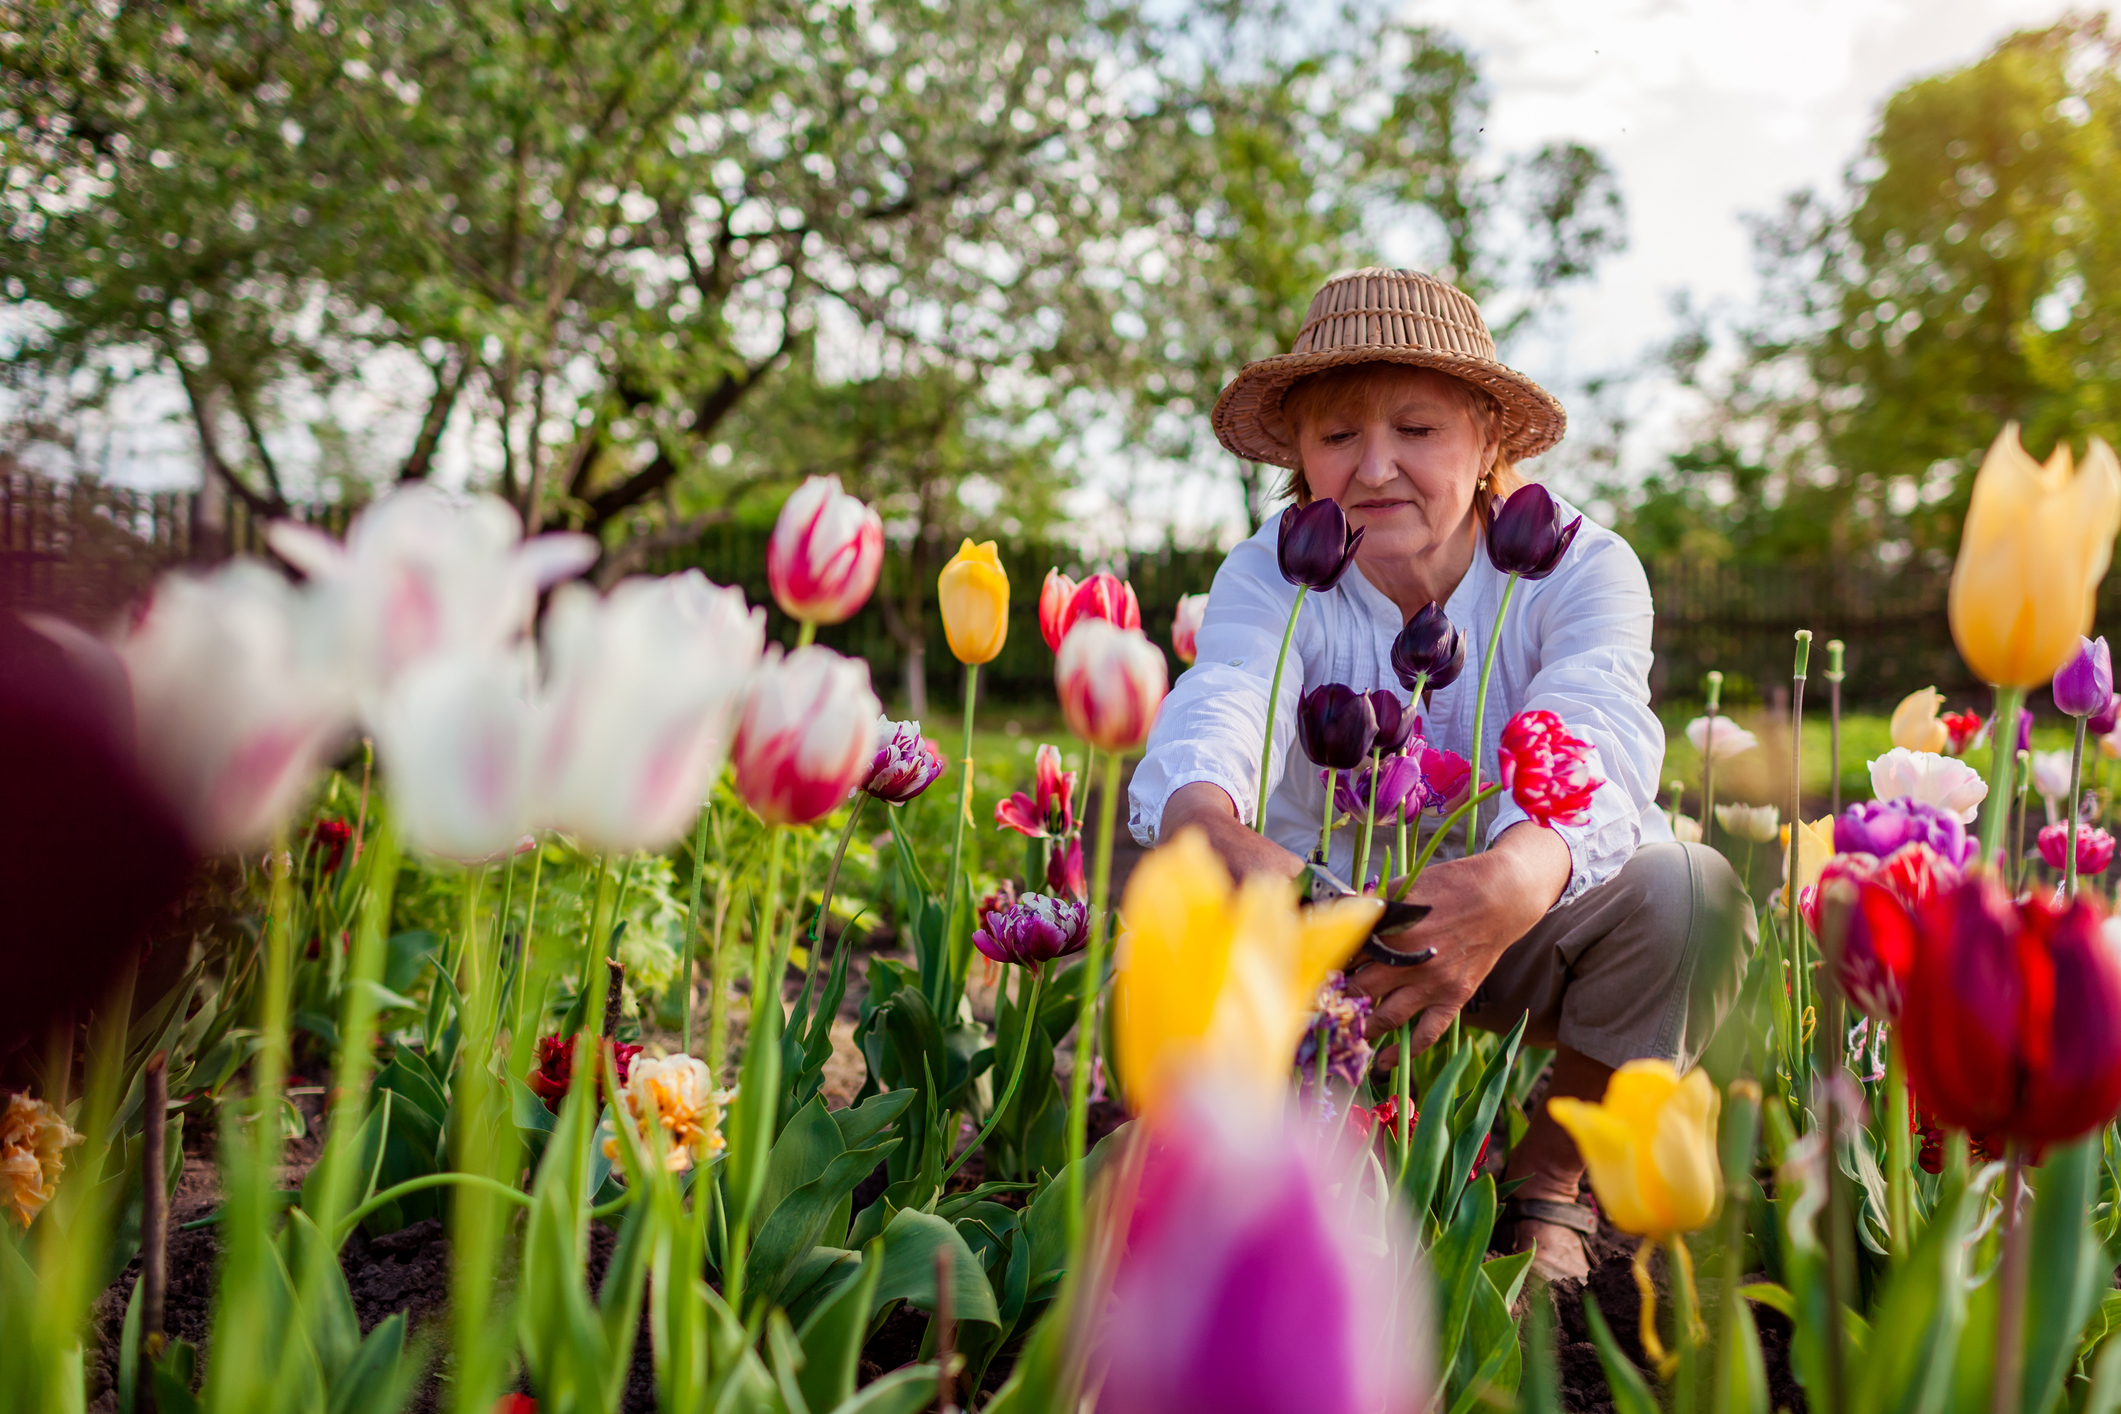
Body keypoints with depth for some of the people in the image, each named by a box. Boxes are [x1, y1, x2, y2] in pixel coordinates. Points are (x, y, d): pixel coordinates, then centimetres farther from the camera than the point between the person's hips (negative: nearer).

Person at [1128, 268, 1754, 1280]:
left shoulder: (1577, 567, -17)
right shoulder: (1271, 578, -15)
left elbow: (1595, 737, -39)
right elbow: (1215, 713, -38)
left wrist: (1513, 880, -62)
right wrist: (1216, 835, -63)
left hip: (1520, 933, 0)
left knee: (1685, 891, -31)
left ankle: (1549, 1186, -4)